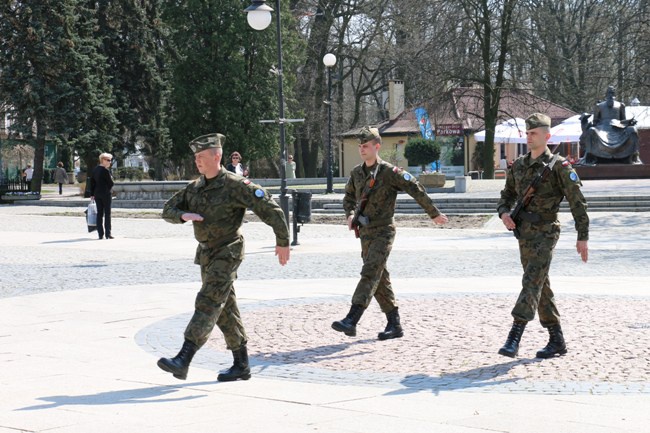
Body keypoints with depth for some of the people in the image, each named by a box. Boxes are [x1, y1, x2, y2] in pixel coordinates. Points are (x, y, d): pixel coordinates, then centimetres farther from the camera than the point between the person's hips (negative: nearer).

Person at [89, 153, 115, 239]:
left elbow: (92, 182, 11)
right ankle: (108, 233, -2)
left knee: (99, 213, 8)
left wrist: (92, 194, 15)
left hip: (97, 194, 7)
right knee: (107, 213, -1)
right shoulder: (105, 171, -15)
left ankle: (100, 234, 7)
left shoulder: (95, 170, 8)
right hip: (106, 193, -7)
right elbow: (111, 183, -12)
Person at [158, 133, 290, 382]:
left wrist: (283, 241, -10)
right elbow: (168, 211, 9)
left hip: (227, 253, -8)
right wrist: (183, 215, -14)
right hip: (205, 255, 8)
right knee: (225, 309, 11)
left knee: (208, 303, -16)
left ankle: (183, 361, -24)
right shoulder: (195, 188, 9)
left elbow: (270, 209, -12)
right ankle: (241, 365, 19)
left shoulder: (235, 185, -13)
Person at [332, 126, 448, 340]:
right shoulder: (356, 172, 9)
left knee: (370, 274, -17)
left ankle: (351, 321, -26)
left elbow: (416, 190, -7)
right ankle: (395, 325, 17)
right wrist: (349, 215, 1)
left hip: (383, 232, -7)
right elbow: (349, 197, 22)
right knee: (380, 280, 10)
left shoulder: (389, 172, -10)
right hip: (365, 233, 7)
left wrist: (434, 214, -4)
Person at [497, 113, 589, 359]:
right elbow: (507, 196, 21)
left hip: (545, 233, -7)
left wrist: (582, 237, -11)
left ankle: (513, 339, -23)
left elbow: (578, 203, -7)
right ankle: (556, 340, 20)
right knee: (541, 288, 11)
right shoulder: (518, 166, 12)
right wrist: (504, 213, -2)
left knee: (532, 283, -16)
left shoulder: (558, 166, -6)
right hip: (524, 234, 7)